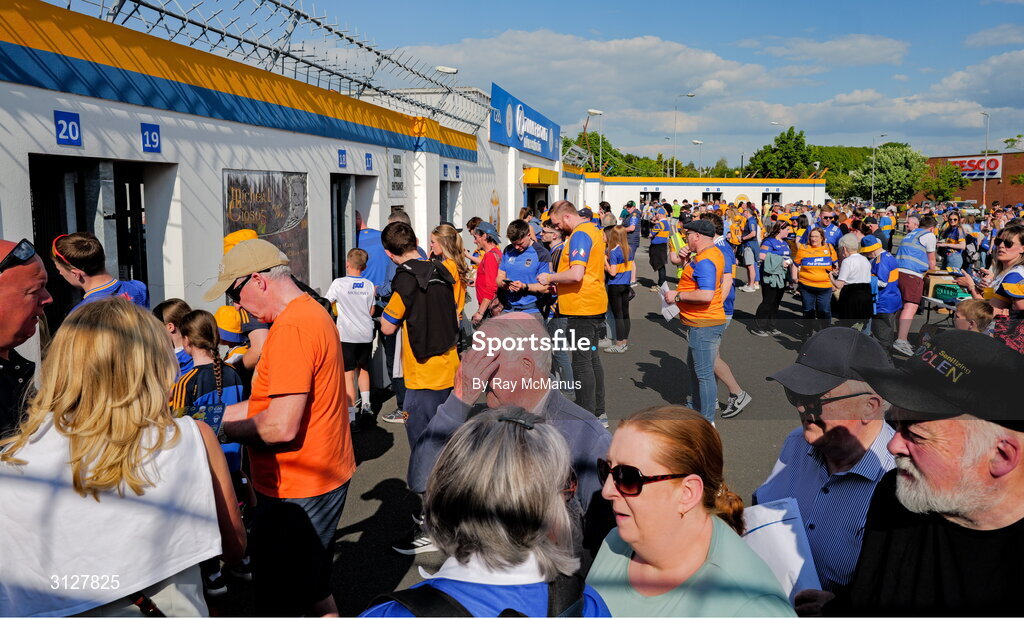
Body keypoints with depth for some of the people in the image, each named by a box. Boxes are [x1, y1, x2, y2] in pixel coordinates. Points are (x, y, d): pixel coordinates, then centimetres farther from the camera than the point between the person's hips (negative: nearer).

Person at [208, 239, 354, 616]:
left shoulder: (290, 328, -23)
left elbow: (281, 427, -26)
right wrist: (223, 413, 13)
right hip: (326, 479, 10)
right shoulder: (315, 313, 9)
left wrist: (225, 429, -10)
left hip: (295, 494, -10)